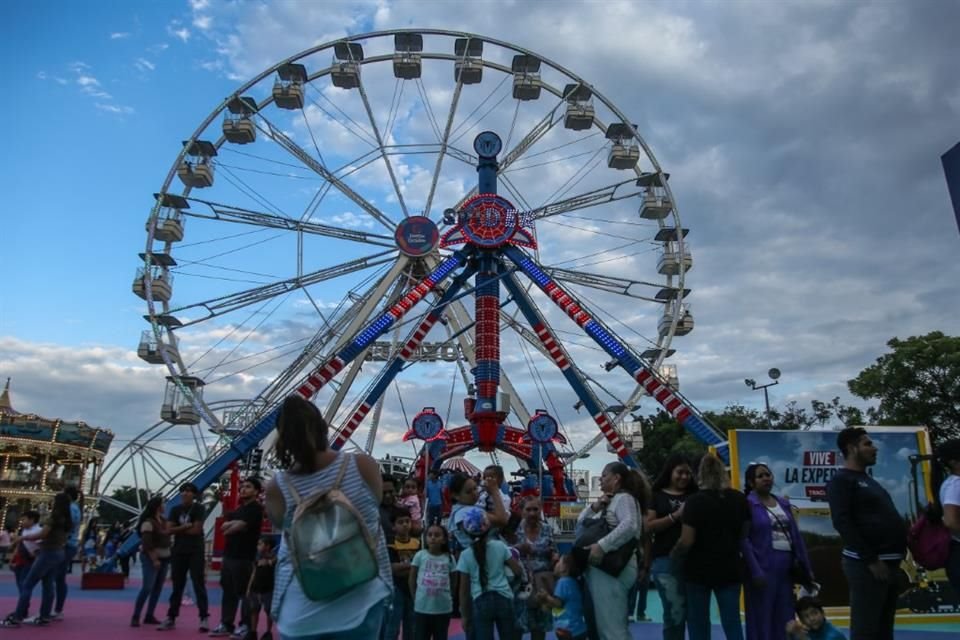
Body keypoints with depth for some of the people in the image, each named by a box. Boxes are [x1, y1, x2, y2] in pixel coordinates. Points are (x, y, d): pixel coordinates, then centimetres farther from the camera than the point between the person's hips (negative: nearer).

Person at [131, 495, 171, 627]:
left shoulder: (164, 520, 10)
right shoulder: (148, 522, -13)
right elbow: (147, 544, -18)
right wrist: (154, 560, -20)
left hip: (164, 558, 7)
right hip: (151, 558, -7)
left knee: (157, 588, 6)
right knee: (147, 588, -11)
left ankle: (149, 616, 13)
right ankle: (135, 617, -3)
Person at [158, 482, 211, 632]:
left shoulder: (198, 508, -5)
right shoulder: (175, 510, 10)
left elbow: (196, 530, -13)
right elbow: (170, 530, 0)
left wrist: (179, 530, -4)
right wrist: (185, 527, -14)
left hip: (195, 552, -5)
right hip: (178, 551, 5)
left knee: (199, 584, -5)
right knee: (177, 585, 11)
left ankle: (204, 618, -3)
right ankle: (171, 618, 19)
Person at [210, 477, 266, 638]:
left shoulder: (255, 508, -8)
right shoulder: (237, 509, 20)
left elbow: (239, 526, -18)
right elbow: (223, 526, 9)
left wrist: (228, 528, 2)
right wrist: (235, 523, -10)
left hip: (244, 557, -9)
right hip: (229, 555, 9)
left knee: (244, 592, -4)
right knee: (228, 591, 11)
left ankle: (245, 626, 3)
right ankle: (226, 624, 19)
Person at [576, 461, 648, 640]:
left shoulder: (624, 498, -7)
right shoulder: (607, 502, 23)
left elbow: (629, 526, -26)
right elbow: (581, 522, 19)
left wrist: (602, 545, -30)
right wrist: (595, 506, 2)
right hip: (600, 568, 10)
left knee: (612, 625, -8)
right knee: (605, 624, 15)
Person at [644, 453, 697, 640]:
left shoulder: (695, 496, 13)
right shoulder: (657, 496, 6)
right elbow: (649, 526, -3)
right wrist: (676, 516, -12)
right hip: (666, 560, -3)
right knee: (675, 613, -5)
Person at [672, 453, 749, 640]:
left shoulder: (695, 500, -15)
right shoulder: (739, 499, 0)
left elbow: (686, 541, -17)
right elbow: (746, 534, 9)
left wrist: (674, 555, 2)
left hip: (699, 569, -3)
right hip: (729, 568, 4)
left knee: (698, 624, 10)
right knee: (732, 622, 9)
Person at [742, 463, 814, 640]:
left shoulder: (783, 503, 13)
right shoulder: (747, 504, -7)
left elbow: (796, 536, 13)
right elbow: (744, 540, -13)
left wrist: (807, 568, 11)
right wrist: (755, 571, -19)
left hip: (786, 568, 6)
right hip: (763, 568, -6)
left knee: (785, 620, 11)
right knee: (762, 620, 0)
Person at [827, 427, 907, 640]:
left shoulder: (867, 480, 21)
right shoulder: (842, 480, -8)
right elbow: (842, 523, -18)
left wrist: (894, 558, 12)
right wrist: (870, 559, -20)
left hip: (888, 562, 9)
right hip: (866, 564, -9)